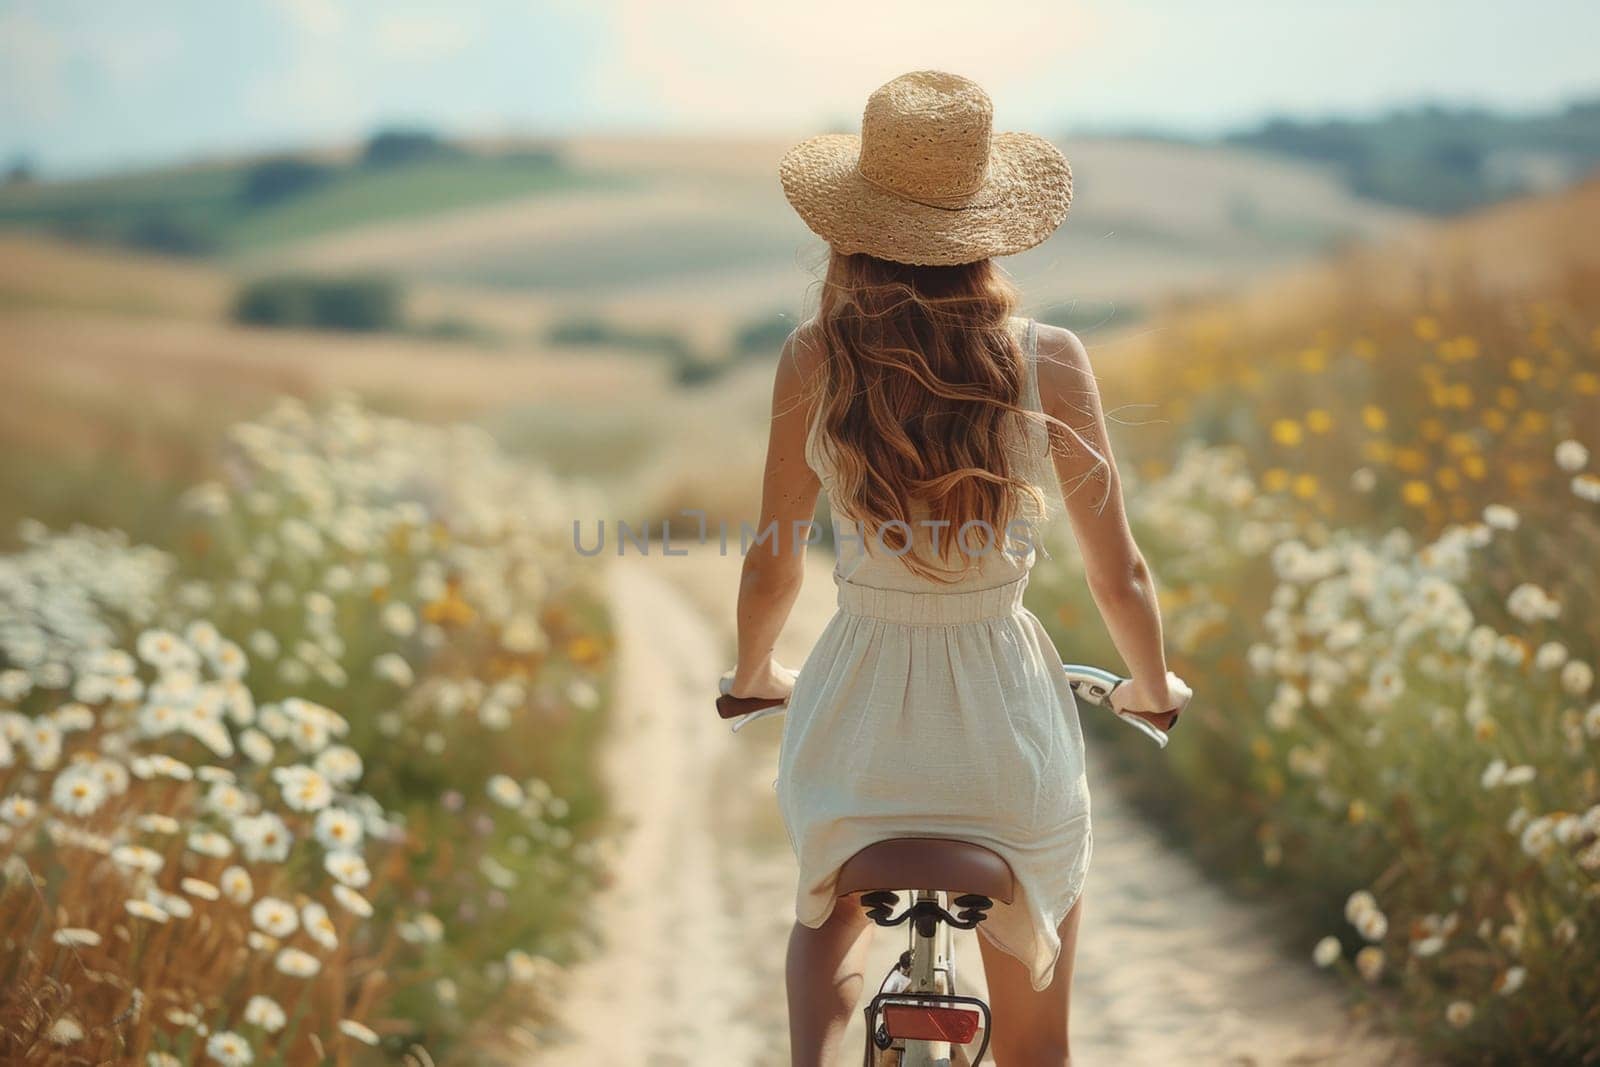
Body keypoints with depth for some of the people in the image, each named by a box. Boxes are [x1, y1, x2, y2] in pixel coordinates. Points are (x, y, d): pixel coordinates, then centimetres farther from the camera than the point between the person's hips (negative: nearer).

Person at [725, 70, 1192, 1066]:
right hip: (1010, 722, -1)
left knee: (834, 910, 35)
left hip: (860, 706, 1)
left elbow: (774, 563, 1)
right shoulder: (1049, 360, -12)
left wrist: (753, 674, 22)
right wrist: (1154, 687, 17)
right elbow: (1120, 575, -4)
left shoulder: (814, 358, -10)